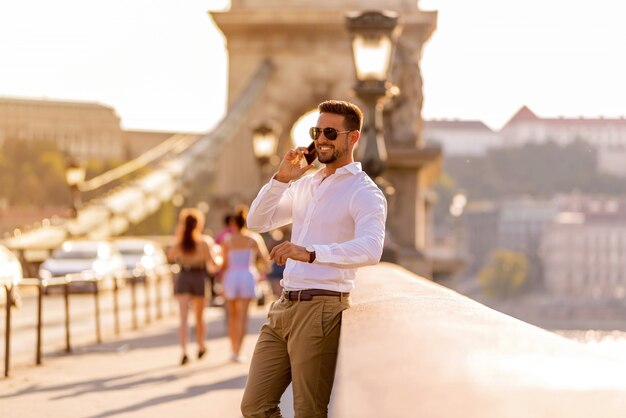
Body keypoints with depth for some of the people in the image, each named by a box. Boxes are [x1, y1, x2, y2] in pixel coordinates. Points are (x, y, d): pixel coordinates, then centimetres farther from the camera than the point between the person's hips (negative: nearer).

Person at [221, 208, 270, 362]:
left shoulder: (227, 240, 4)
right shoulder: (253, 239, 5)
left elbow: (224, 264, 2)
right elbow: (265, 260, 6)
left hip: (231, 276, 1)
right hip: (248, 275, -1)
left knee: (232, 315, 15)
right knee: (243, 316, -4)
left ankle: (234, 349, 17)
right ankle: (237, 352, -15)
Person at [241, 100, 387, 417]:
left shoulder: (364, 193, -8)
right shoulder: (304, 185, 18)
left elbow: (370, 249, -25)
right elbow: (257, 222, 18)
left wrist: (311, 254, -38)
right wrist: (281, 179, 3)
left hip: (321, 309, -8)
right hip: (283, 307, 8)